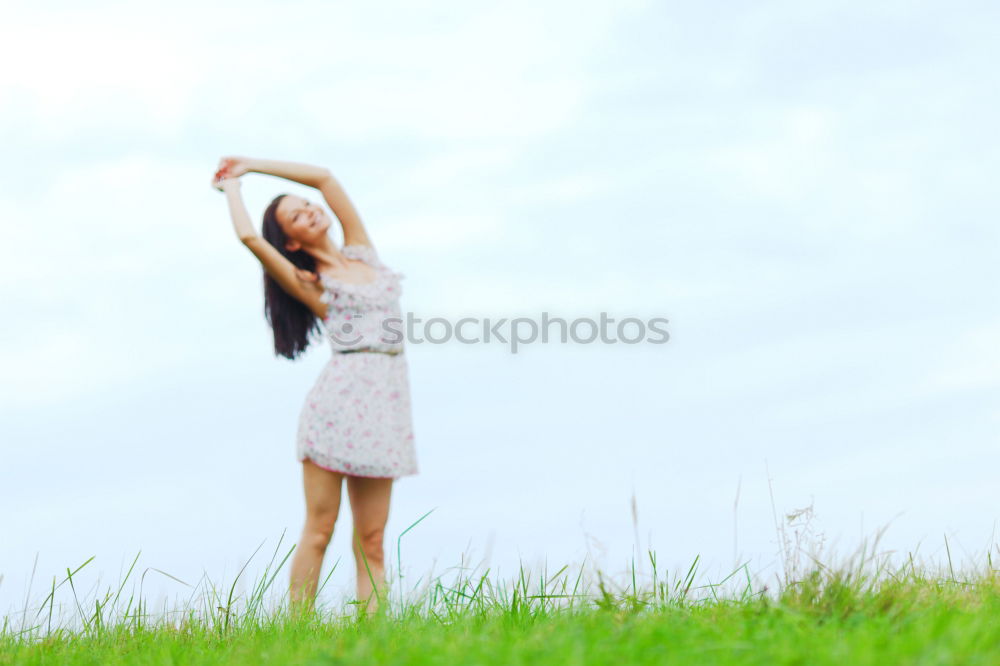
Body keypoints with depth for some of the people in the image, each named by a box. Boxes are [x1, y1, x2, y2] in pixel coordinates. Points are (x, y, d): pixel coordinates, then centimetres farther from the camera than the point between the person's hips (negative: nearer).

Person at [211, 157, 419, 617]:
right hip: (340, 397, -4)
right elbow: (249, 237, -7)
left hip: (386, 403, 4)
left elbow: (324, 177, 18)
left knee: (371, 538, -1)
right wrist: (231, 186, 12)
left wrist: (249, 164, 22)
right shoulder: (308, 284, 6)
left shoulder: (362, 251, 18)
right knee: (319, 527, -7)